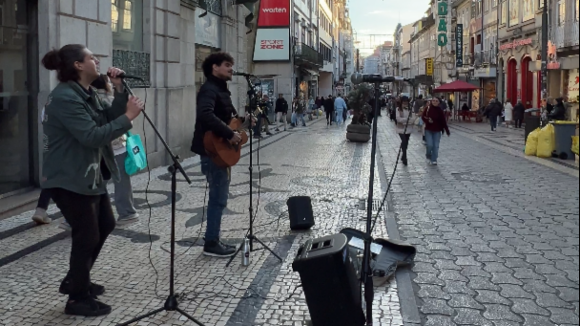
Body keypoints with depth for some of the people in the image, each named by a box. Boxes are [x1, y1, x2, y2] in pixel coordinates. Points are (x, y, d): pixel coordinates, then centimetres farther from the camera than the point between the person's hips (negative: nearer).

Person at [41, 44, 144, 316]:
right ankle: (78, 299, 14)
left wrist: (119, 90, -4)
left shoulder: (87, 94, 11)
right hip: (69, 180, -11)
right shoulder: (65, 97, -22)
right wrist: (128, 117, -26)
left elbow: (109, 118, 8)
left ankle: (75, 281, 35)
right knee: (87, 235, -3)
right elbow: (92, 136, -28)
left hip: (90, 176, 11)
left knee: (105, 224, 21)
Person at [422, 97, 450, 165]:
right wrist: (427, 120, -18)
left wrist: (447, 131, -5)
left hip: (437, 131, 1)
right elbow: (423, 117, 4)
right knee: (430, 145, -7)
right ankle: (428, 157, 21)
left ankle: (434, 160, 14)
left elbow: (444, 121, -4)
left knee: (436, 146, 2)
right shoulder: (428, 109, -5)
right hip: (428, 130, -1)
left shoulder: (440, 111, -5)